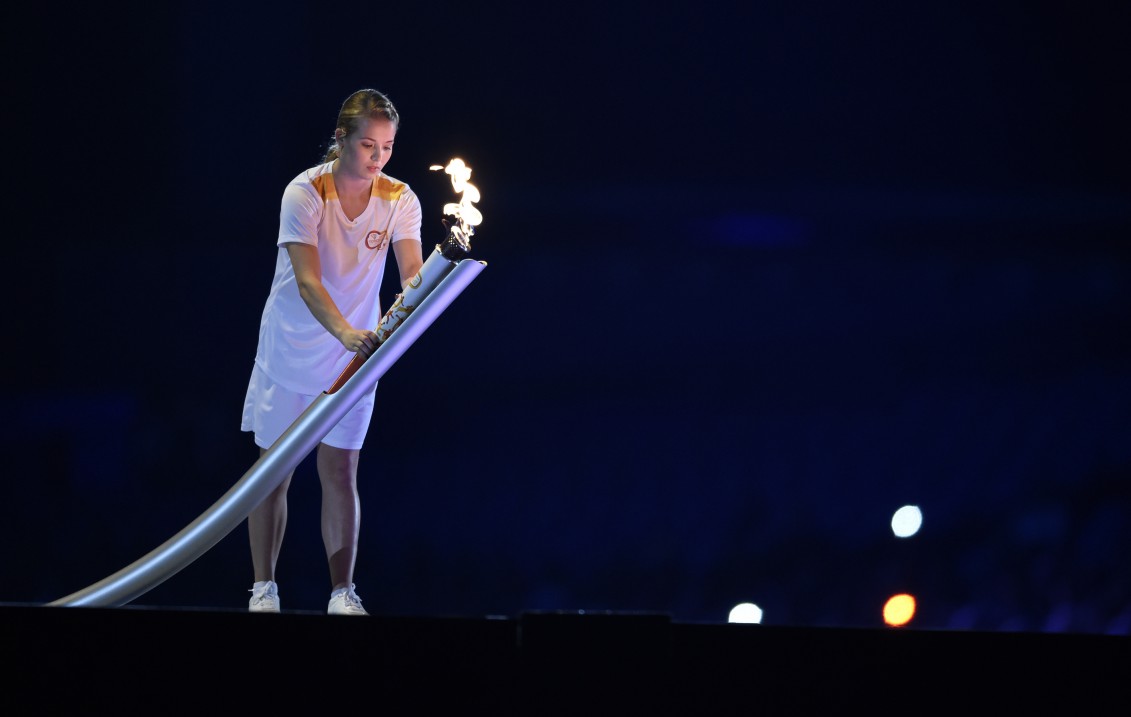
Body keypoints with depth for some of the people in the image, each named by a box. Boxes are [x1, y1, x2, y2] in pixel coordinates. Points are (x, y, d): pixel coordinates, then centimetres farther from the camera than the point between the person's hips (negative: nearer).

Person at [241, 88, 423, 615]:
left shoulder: (398, 200, -9)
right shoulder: (305, 193, -20)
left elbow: (412, 271, -21)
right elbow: (307, 280, -31)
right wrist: (345, 331, -48)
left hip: (352, 355, 2)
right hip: (289, 351, -2)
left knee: (340, 473, 1)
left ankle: (342, 592, 6)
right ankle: (263, 588, 13)